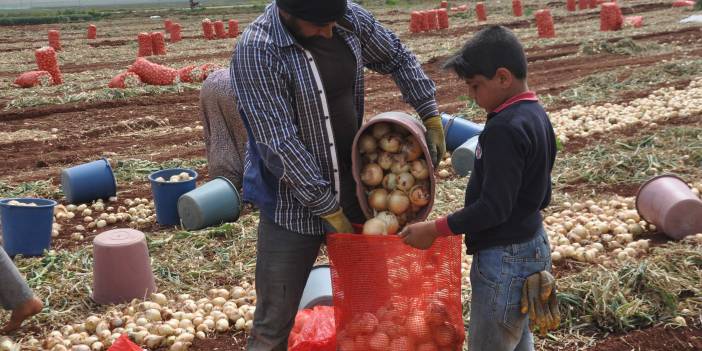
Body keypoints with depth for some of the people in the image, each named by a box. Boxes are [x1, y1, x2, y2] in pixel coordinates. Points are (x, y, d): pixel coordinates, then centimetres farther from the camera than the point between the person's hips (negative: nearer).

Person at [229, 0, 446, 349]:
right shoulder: (256, 51, -22)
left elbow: (399, 59, 13)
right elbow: (279, 144, -23)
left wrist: (430, 116, 6)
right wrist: (329, 209, -19)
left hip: (352, 189, 5)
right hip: (294, 202, -5)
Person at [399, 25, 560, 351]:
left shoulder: (505, 129, -24)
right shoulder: (537, 115, 5)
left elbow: (493, 208, -25)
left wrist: (434, 229, -18)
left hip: (504, 260, -10)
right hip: (532, 246, 10)